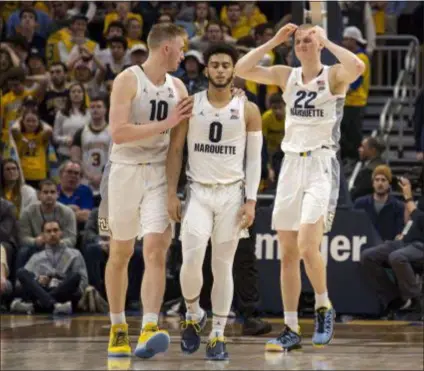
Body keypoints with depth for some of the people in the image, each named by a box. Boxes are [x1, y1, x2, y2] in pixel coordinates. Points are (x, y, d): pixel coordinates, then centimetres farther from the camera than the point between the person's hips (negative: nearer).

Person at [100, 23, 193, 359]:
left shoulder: (177, 87, 9)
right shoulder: (128, 80, -9)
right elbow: (117, 132, -19)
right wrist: (166, 123, -21)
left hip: (160, 174, 3)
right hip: (125, 171, -3)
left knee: (156, 251, -13)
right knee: (120, 254, 9)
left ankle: (148, 330, -23)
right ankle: (118, 328, 24)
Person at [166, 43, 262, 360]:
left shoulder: (248, 110, 2)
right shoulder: (190, 105, 2)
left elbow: (254, 159, 2)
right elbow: (175, 150, 4)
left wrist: (251, 200, -6)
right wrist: (171, 193, -3)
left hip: (231, 193, 0)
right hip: (198, 191, 0)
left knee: (223, 265, 2)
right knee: (191, 259, -15)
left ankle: (218, 335, 9)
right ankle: (193, 314, 11)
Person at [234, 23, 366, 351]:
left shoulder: (334, 76, -5)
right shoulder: (287, 76, 9)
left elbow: (357, 67, -27)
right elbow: (242, 69, 4)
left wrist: (326, 42, -16)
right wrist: (274, 42, 0)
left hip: (322, 166, -6)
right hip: (291, 163, 6)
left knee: (307, 246, -20)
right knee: (288, 253, 4)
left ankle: (324, 308, 4)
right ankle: (292, 330, 10)